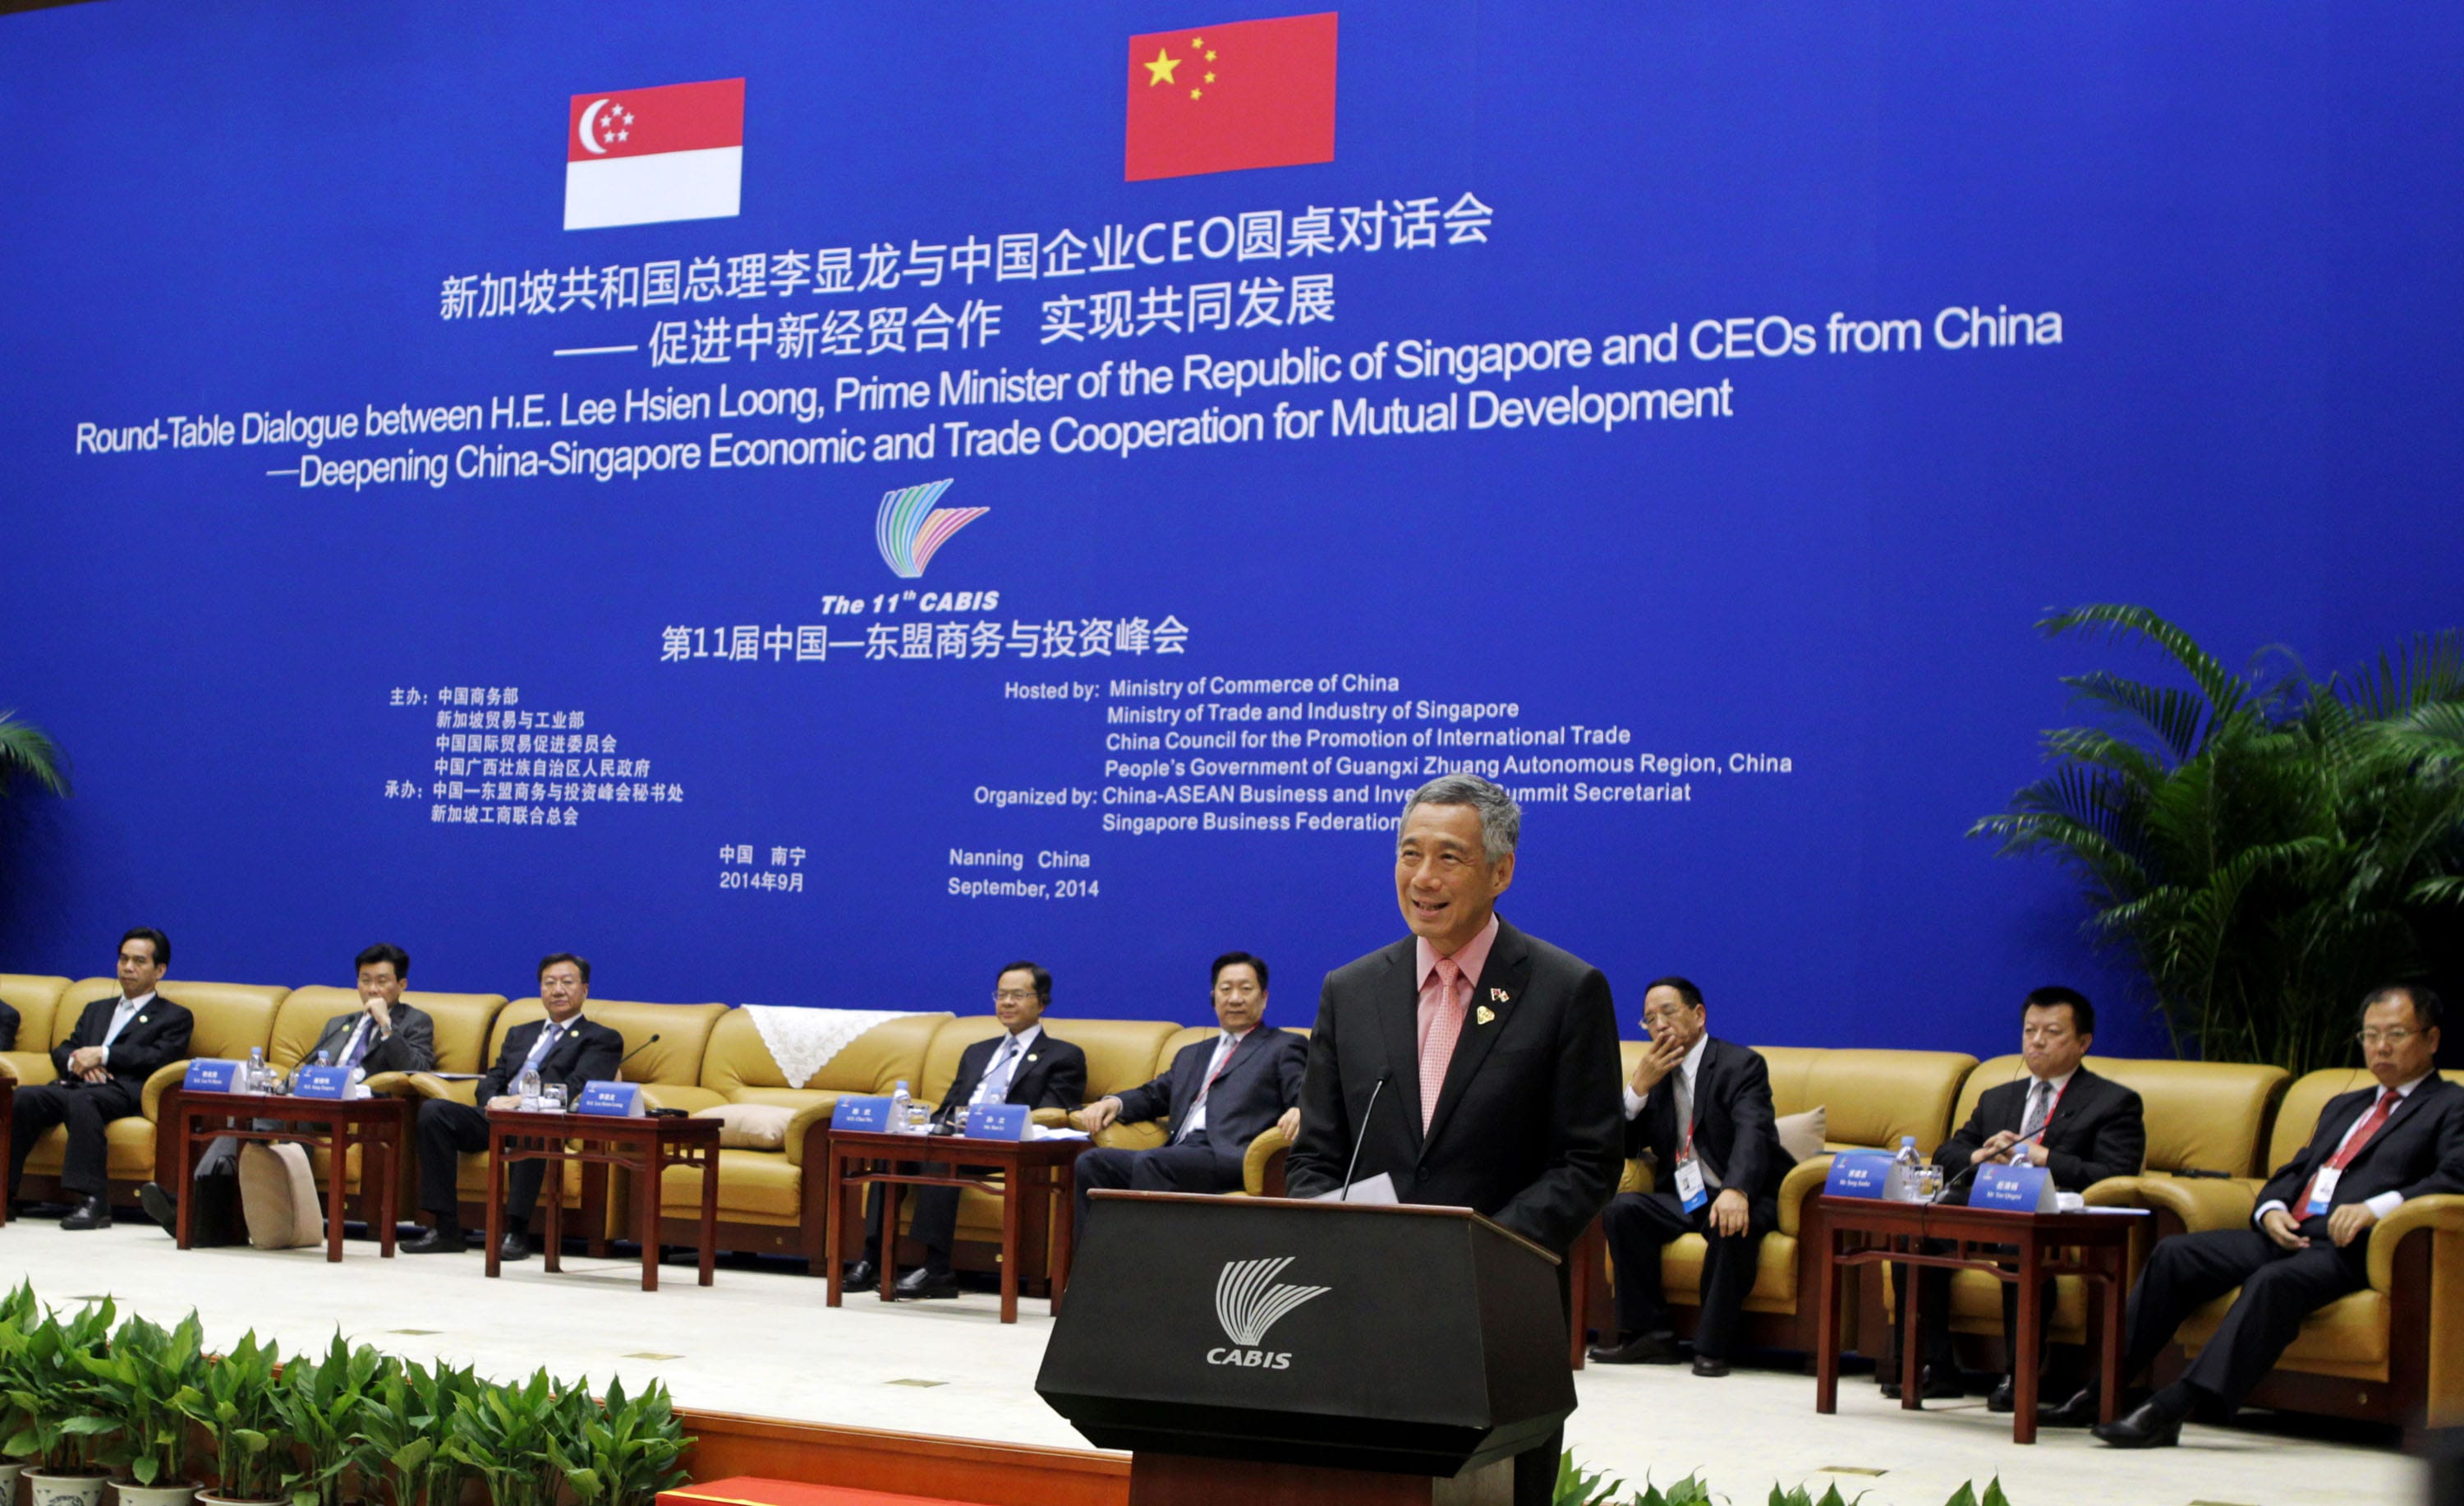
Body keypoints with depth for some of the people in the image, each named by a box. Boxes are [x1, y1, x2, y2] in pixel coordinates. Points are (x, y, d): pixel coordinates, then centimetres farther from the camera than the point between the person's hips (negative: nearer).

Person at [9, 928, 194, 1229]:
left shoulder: (175, 1017, 17)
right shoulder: (96, 1010, 35)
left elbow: (159, 1058, -1)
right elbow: (61, 1051, 25)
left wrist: (102, 1055, -8)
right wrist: (75, 1061, 0)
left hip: (123, 1092, -5)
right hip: (76, 1085, 5)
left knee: (82, 1100, -39)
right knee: (23, 1097, -27)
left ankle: (92, 1200, -47)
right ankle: (5, 1192, -29)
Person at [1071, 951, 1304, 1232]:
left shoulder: (1284, 1048, 16)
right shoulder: (1192, 1055, 34)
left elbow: (1303, 1097, 1)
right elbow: (1153, 1095, 31)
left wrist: (1299, 1111, -24)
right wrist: (1113, 1102, 8)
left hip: (1231, 1156, -6)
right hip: (1178, 1154, 6)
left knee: (1148, 1162, -33)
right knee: (1092, 1162, -19)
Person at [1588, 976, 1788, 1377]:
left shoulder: (1741, 1064, -4)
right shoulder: (1656, 1074, 15)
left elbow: (1752, 1133, -23)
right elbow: (1622, 1146, 9)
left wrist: (1736, 1191, -42)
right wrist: (1638, 1088, -8)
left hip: (1743, 1197, -5)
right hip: (1683, 1199, 5)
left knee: (1732, 1224, -37)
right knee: (1621, 1208, -21)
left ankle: (1713, 1345, -25)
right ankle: (1650, 1333, -15)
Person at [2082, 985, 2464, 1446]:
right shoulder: (2342, 1106, 31)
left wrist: (2375, 1208, -25)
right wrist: (2272, 1211, 2)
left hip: (2351, 1247, -8)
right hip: (2289, 1233, 8)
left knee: (2274, 1281, -35)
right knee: (2174, 1254, -10)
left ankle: (2173, 1408, -43)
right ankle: (2102, 1388, -12)